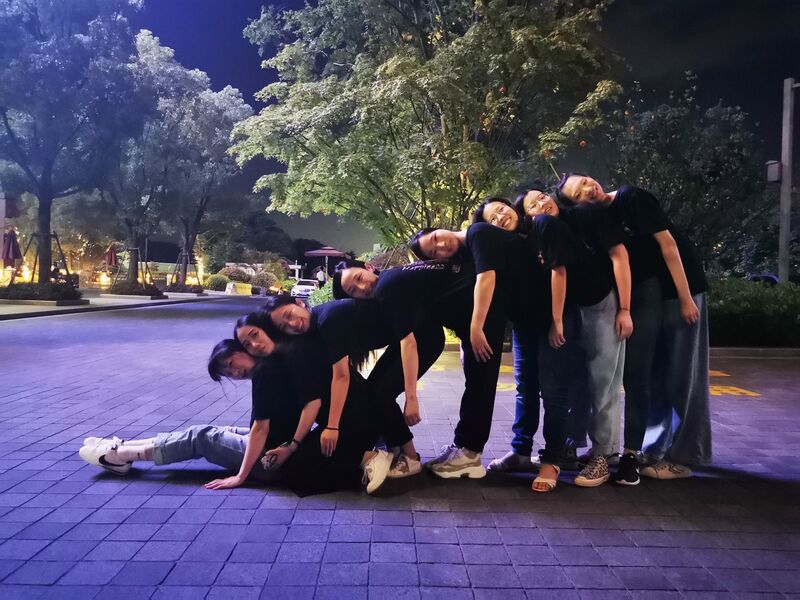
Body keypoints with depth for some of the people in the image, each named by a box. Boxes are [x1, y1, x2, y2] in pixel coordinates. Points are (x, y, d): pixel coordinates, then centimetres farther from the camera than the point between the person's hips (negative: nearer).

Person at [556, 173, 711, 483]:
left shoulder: (632, 198, -13)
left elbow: (667, 242, -16)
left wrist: (685, 297, -19)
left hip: (678, 288, -6)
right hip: (643, 295, 6)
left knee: (681, 375, 0)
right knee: (641, 374, 8)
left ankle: (681, 456, 9)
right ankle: (638, 449, 19)